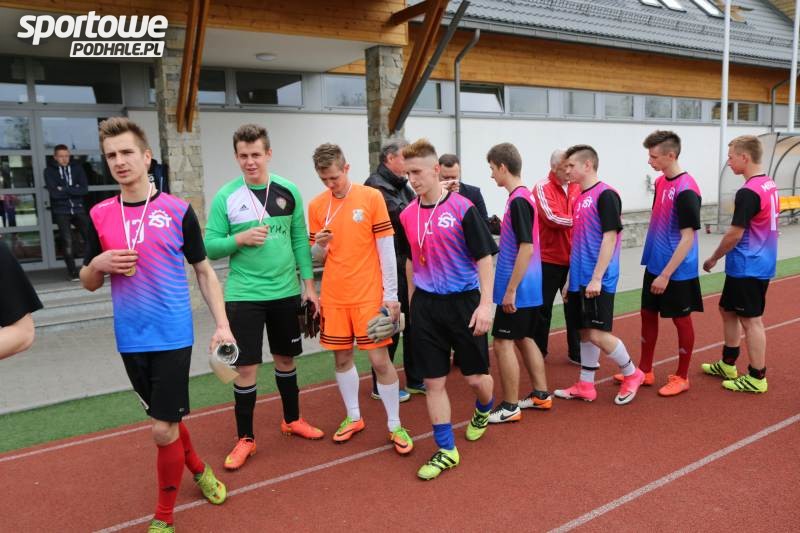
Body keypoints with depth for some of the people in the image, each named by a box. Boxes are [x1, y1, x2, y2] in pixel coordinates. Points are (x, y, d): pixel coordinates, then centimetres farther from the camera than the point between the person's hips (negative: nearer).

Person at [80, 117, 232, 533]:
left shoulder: (178, 211, -6)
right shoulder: (99, 215, 2)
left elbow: (204, 271, 2)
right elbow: (89, 284, 10)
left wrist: (222, 324, -6)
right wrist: (99, 264, -12)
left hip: (172, 336, -4)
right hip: (131, 340, 4)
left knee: (164, 429, -2)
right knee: (165, 417, 19)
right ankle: (198, 468, 46)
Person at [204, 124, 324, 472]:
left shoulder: (288, 191, 1)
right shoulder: (225, 196, -6)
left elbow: (299, 239, 5)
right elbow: (211, 247, -5)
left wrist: (309, 284, 2)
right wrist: (240, 238, -23)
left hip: (286, 291, 3)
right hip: (244, 295, -2)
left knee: (285, 358, 17)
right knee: (246, 367, 2)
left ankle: (292, 420, 37)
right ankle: (245, 438, 19)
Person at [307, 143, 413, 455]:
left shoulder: (371, 197, -6)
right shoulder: (316, 206, 4)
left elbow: (387, 249, -5)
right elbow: (318, 257, 11)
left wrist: (391, 294, -8)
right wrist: (319, 245, -13)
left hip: (369, 296, -3)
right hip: (333, 297, 4)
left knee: (380, 359, -1)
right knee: (342, 358, 11)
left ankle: (395, 426, 14)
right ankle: (353, 417, 30)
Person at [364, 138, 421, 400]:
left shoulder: (402, 186, 15)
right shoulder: (376, 185, -11)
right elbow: (402, 216, -22)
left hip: (409, 265, 8)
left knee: (413, 324, 14)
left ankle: (415, 381, 28)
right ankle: (381, 386, 17)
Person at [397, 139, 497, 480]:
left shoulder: (462, 208, -11)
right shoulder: (407, 215, 4)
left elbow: (484, 258, -10)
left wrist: (485, 303, -16)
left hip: (463, 301, -3)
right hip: (425, 305, 4)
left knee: (475, 377, 6)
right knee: (433, 381, 5)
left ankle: (484, 410, 42)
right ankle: (446, 450, 19)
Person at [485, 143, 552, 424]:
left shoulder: (518, 200, -18)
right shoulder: (523, 196, 11)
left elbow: (527, 247, -23)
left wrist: (510, 290, -21)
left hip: (517, 289, -10)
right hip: (529, 287, 10)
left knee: (503, 343, -1)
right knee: (524, 339, 18)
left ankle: (510, 406, 9)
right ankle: (541, 395, 28)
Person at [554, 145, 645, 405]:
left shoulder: (606, 195, -11)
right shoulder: (579, 198, 14)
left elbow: (610, 237, -16)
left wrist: (596, 278, -20)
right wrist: (571, 279, 18)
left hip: (598, 281, -8)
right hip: (579, 280, 8)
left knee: (598, 334, -7)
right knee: (584, 332, 12)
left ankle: (632, 374, 16)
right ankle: (585, 386, 21)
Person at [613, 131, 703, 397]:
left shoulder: (686, 190, -20)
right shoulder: (660, 182, 5)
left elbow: (687, 238, -21)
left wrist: (665, 275, -21)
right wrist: (656, 269, 16)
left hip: (677, 272, -8)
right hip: (654, 265, 8)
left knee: (681, 320, 7)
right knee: (648, 314, 14)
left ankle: (681, 377, 23)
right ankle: (645, 371, 28)